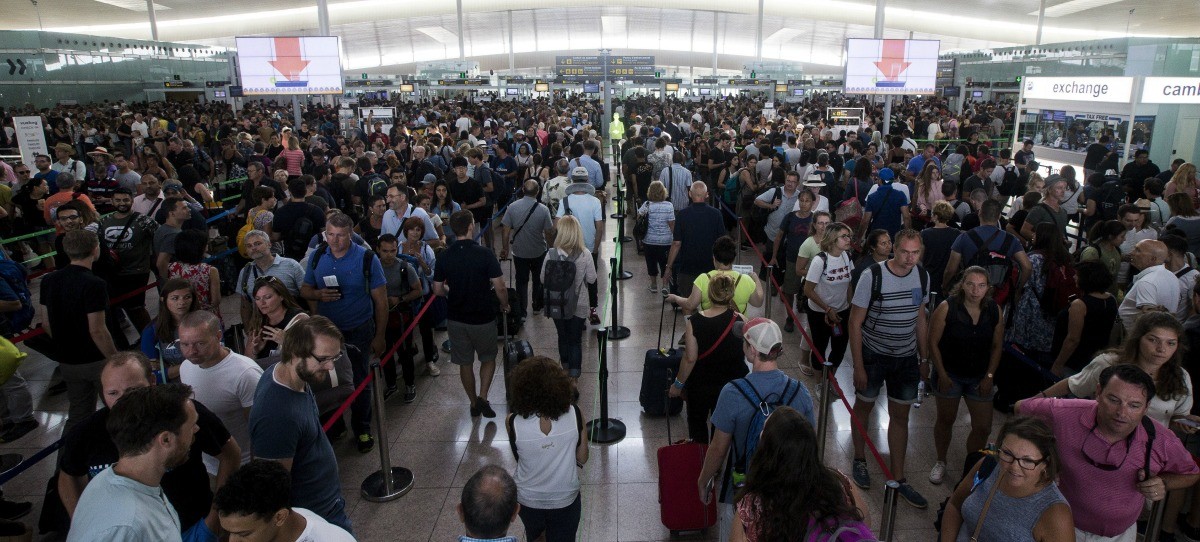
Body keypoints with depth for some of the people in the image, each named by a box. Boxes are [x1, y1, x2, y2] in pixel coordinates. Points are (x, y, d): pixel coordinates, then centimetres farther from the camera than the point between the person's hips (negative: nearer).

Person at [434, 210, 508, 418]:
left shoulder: (444, 256, -5)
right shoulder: (484, 254, -17)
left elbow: (437, 289, 1)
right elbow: (500, 287, -17)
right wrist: (504, 305, 2)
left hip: (456, 318, 3)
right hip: (482, 318, -3)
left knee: (465, 362, 17)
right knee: (488, 358, 19)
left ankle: (474, 403, 28)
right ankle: (482, 397, 6)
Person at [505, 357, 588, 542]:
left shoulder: (512, 422, -26)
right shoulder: (574, 414, -25)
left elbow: (519, 457, -6)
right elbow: (582, 459, -10)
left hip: (527, 500, 1)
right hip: (565, 499, -1)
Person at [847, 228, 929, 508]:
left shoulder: (922, 276, -4)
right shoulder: (872, 276, -19)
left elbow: (921, 319, 9)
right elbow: (855, 322, -15)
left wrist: (924, 359, 10)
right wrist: (858, 367, -16)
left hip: (906, 357, 4)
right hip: (873, 355, -4)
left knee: (900, 415, 10)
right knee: (864, 406, 12)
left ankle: (898, 477, 21)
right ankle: (859, 460, 34)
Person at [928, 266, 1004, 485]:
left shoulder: (994, 311, -8)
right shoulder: (947, 307, -18)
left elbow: (997, 346, 3)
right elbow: (934, 343, -12)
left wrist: (989, 376, -2)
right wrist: (942, 375, -12)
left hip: (980, 377, 3)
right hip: (949, 374, -3)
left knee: (983, 427, 5)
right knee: (946, 420, 14)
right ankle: (940, 462, 36)